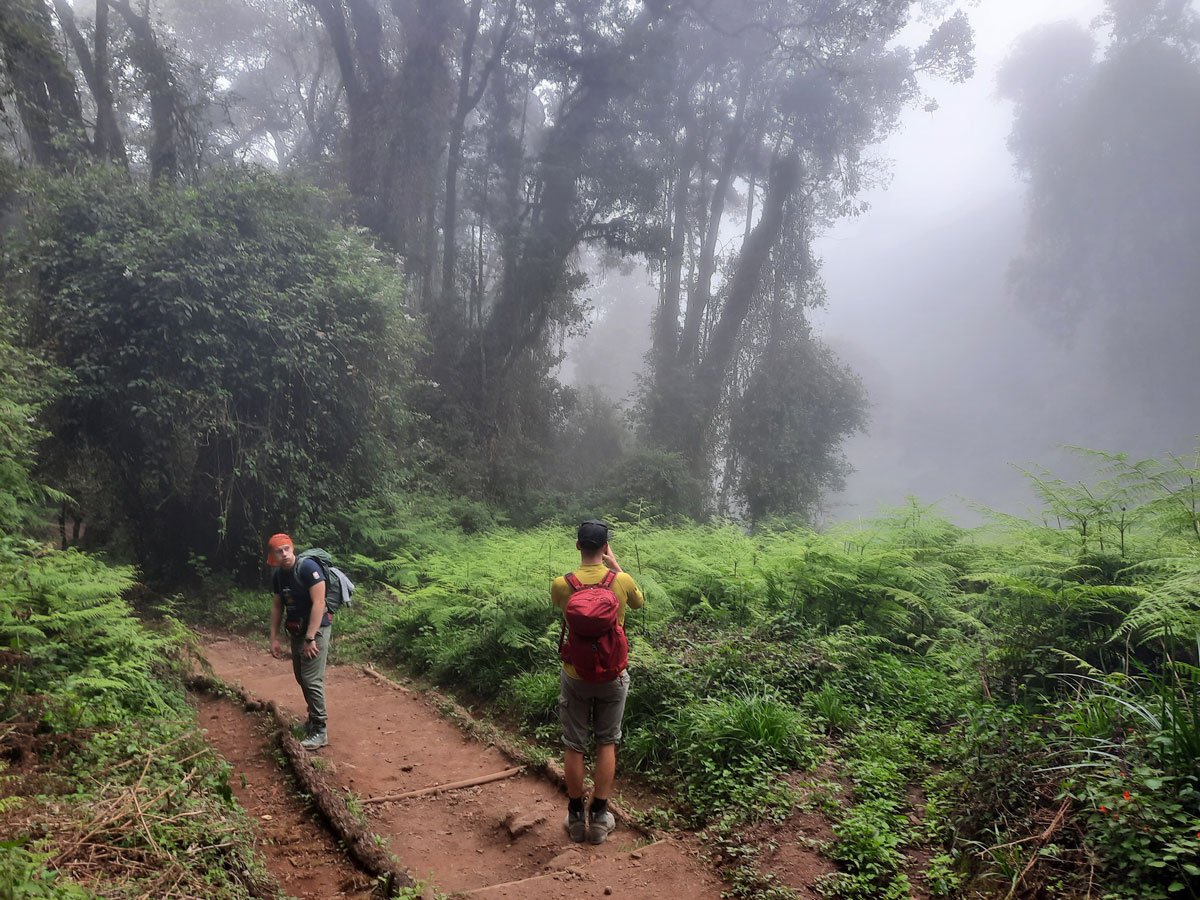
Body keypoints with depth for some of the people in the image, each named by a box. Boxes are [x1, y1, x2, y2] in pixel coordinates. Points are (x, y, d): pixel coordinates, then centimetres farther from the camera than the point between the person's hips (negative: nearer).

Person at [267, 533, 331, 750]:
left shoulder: (308, 567, -20)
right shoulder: (278, 575, 3)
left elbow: (319, 603, -22)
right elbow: (277, 606, 13)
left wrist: (310, 638, -22)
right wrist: (274, 638, 10)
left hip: (316, 629, -8)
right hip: (296, 632, 8)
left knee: (312, 680, -10)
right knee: (301, 678, 16)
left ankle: (320, 731, -1)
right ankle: (313, 718, 33)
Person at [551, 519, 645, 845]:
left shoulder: (560, 585, -15)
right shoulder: (622, 581, -14)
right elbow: (639, 602, 10)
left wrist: (587, 566, 12)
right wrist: (616, 567, 13)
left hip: (575, 677, 0)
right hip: (611, 677, 0)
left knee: (574, 747, 13)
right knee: (607, 743, 16)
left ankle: (576, 817, 24)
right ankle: (599, 817, 20)